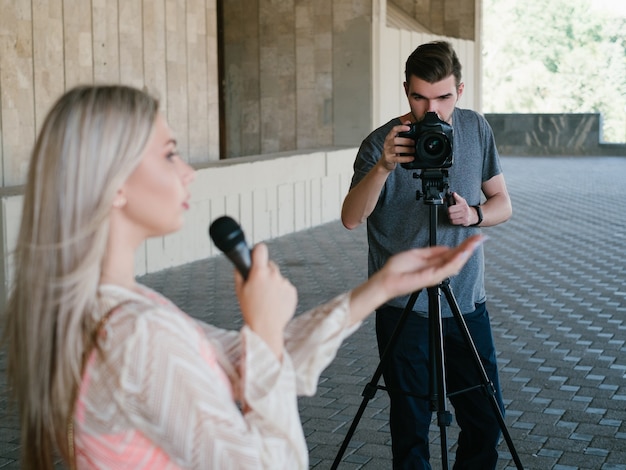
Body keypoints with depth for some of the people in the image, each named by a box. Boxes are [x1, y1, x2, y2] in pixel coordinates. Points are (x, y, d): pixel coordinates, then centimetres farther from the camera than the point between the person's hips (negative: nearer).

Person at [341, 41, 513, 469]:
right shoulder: (383, 142, -10)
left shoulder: (476, 129, 3)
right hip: (405, 308, -4)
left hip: (467, 303, 4)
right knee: (411, 425, 4)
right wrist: (383, 167, -39)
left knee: (486, 421, 9)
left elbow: (503, 203, 10)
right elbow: (351, 218, -23)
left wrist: (474, 215, -12)